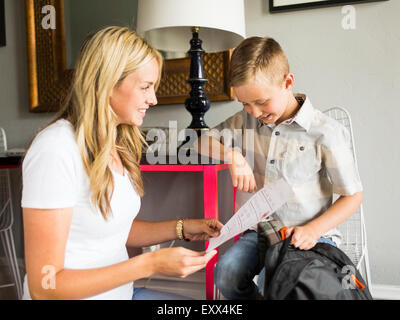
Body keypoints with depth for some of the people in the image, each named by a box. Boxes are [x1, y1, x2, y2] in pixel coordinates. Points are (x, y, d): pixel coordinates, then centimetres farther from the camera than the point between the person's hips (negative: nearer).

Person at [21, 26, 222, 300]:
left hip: (120, 292, 8)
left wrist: (182, 229, 0)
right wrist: (149, 264, -25)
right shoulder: (56, 150, -23)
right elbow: (44, 287, -22)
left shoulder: (116, 144, 4)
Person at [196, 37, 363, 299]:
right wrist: (233, 157, -13)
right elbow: (203, 140, 7)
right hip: (261, 230, 5)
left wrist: (313, 230, -19)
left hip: (308, 236, -4)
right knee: (227, 273, -21)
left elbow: (353, 196, -5)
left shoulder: (326, 132, -11)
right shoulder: (247, 119, 5)